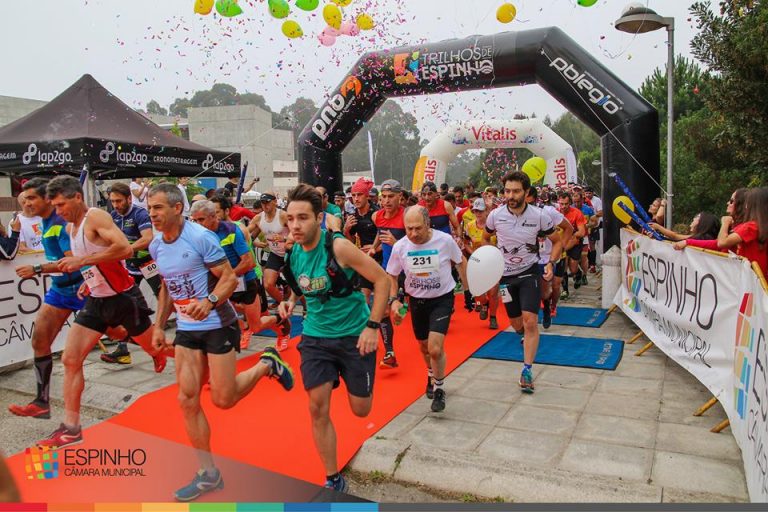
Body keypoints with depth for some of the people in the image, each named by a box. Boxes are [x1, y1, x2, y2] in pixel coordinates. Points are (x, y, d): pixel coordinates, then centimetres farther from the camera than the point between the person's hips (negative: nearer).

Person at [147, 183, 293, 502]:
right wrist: (159, 325, 13)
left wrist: (209, 302, -35)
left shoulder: (201, 237, -18)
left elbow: (230, 278, -17)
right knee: (187, 399, 2)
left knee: (222, 399, -2)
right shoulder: (156, 246, 4)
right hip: (186, 329, 7)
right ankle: (208, 474, 16)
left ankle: (267, 364, 24)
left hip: (218, 325, -6)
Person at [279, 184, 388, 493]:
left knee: (360, 410, 6)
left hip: (355, 334, -4)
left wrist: (372, 326, -20)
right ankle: (333, 480, 16)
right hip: (316, 336, 4)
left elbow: (382, 279, -17)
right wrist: (291, 301, -3)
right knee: (318, 409, -2)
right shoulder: (293, 253, -3)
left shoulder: (338, 246, -21)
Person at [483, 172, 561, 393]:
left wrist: (550, 263, -13)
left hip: (530, 271, -2)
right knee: (517, 324, 10)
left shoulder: (539, 216, -13)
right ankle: (527, 337, 48)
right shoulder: (495, 215, -10)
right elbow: (485, 238, 11)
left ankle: (527, 370, -3)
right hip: (505, 274, 2)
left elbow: (557, 241, 3)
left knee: (530, 321, -15)